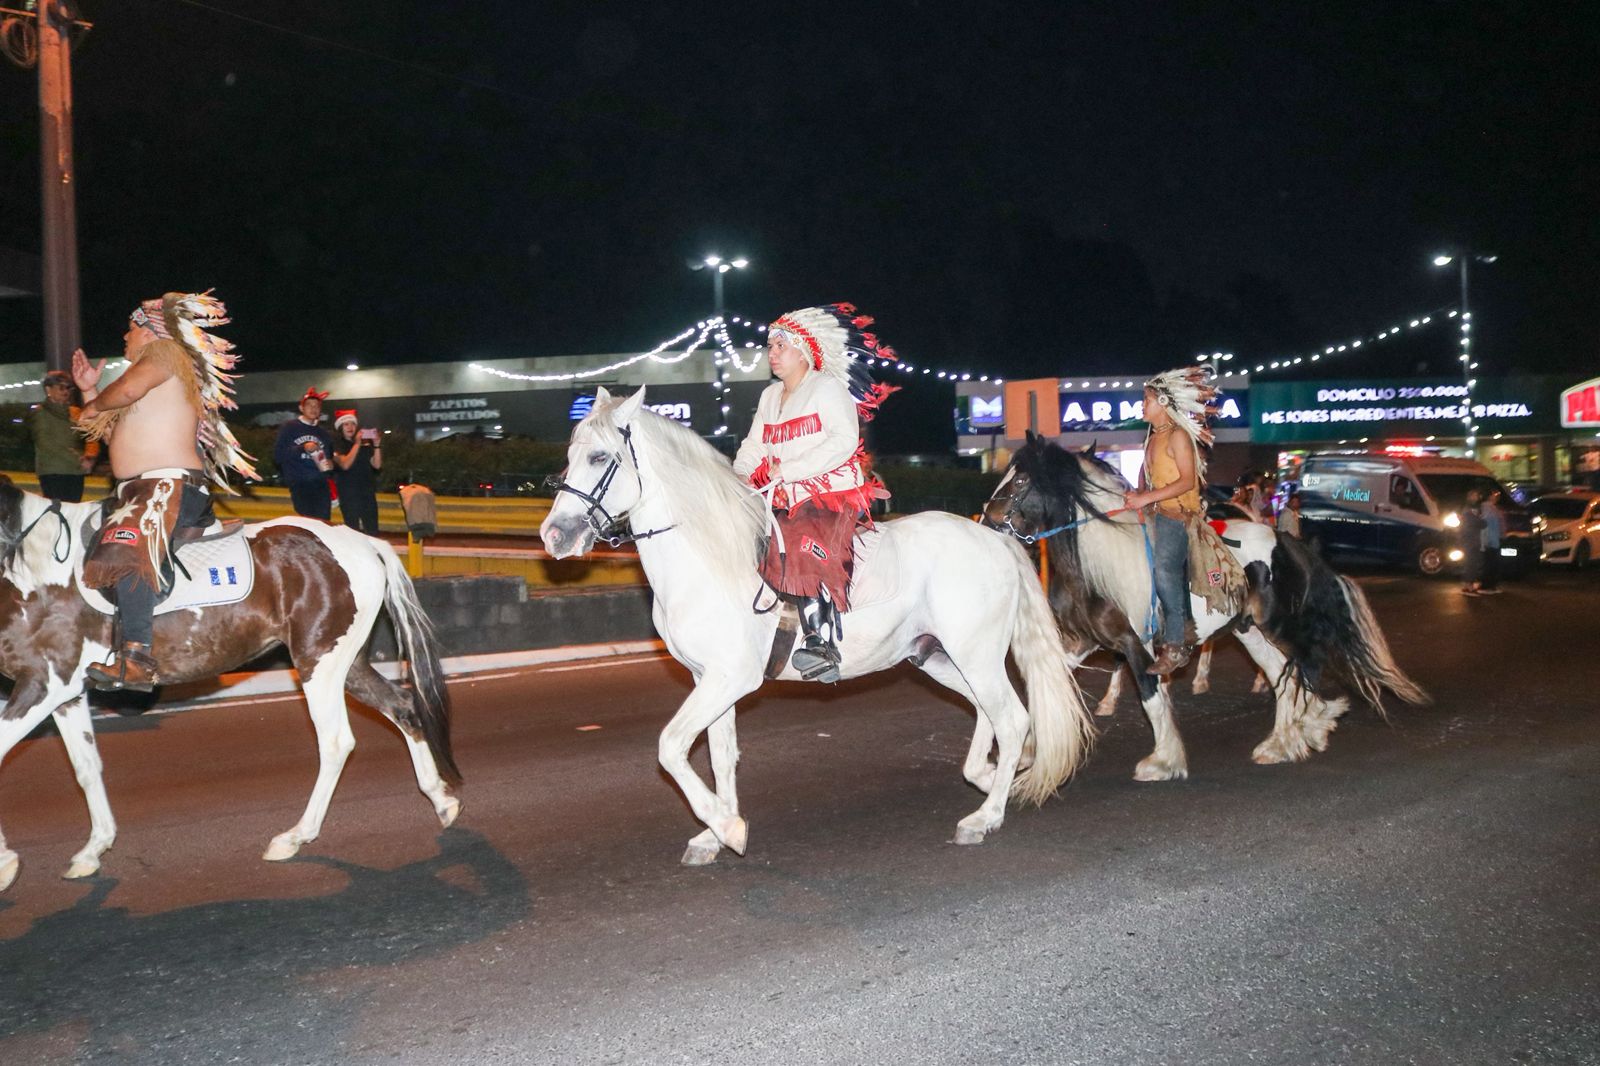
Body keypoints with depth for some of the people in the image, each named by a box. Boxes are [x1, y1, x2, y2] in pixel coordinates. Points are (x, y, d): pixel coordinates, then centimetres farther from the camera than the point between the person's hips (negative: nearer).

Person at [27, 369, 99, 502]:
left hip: (76, 473, 5)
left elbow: (91, 438, 9)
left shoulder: (76, 412, 16)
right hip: (52, 473, -5)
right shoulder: (39, 413, 2)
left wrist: (90, 456, -13)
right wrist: (78, 460, -18)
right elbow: (47, 444, -10)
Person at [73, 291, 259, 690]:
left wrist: (95, 405, -1)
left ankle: (136, 658, -43)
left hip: (172, 486, -12)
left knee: (125, 551, -34)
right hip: (143, 490, 12)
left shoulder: (164, 349, 0)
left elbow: (129, 388, -21)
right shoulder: (149, 364, 28)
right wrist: (89, 390, 26)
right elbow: (115, 435, 30)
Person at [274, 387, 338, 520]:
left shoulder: (325, 434, 18)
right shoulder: (290, 427, 3)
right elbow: (277, 455, -5)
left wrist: (330, 464, 5)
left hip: (321, 486, 4)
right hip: (299, 486, -4)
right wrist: (303, 448, -15)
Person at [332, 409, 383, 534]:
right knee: (353, 529, -6)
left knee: (372, 531, 0)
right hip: (348, 494, -4)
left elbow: (377, 465, 5)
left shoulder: (366, 445, 11)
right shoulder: (338, 446, 0)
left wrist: (377, 445, -7)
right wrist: (357, 444, -18)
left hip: (367, 492, 4)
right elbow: (345, 465, -17)